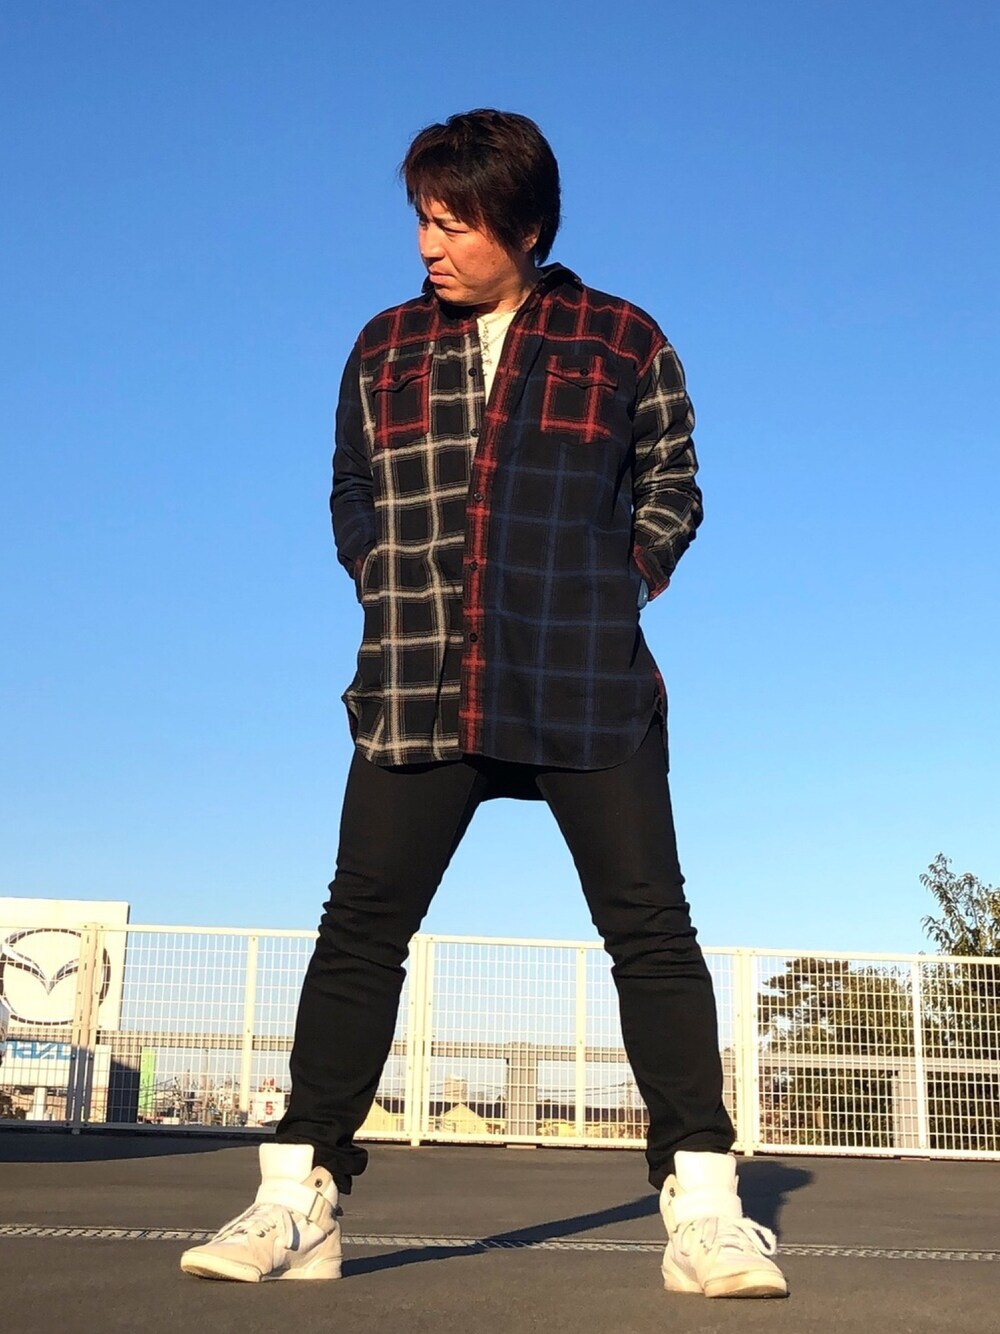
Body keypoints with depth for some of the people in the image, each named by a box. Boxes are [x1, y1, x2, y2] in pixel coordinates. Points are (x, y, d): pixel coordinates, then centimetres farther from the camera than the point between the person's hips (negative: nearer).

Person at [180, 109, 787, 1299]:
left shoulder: (623, 341, 8)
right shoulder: (386, 348, 14)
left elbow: (671, 486, 14)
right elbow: (351, 495, 22)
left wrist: (623, 577, 1)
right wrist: (392, 591, 8)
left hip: (590, 686, -1)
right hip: (417, 685, 2)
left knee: (651, 929, -5)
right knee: (360, 926, -1)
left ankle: (703, 1210, 4)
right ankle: (297, 1198, 8)